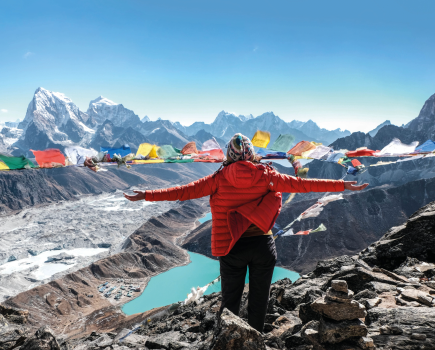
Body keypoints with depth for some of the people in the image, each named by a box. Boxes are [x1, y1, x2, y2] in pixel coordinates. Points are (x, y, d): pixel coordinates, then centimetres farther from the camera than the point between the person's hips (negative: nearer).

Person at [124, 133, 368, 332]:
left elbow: (184, 191, -6)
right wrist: (342, 185, 5)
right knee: (259, 301, 18)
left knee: (230, 302, 17)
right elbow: (302, 184, -3)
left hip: (232, 249, 0)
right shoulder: (267, 177, -6)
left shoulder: (219, 179, -7)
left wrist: (147, 196, 2)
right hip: (263, 246, 1)